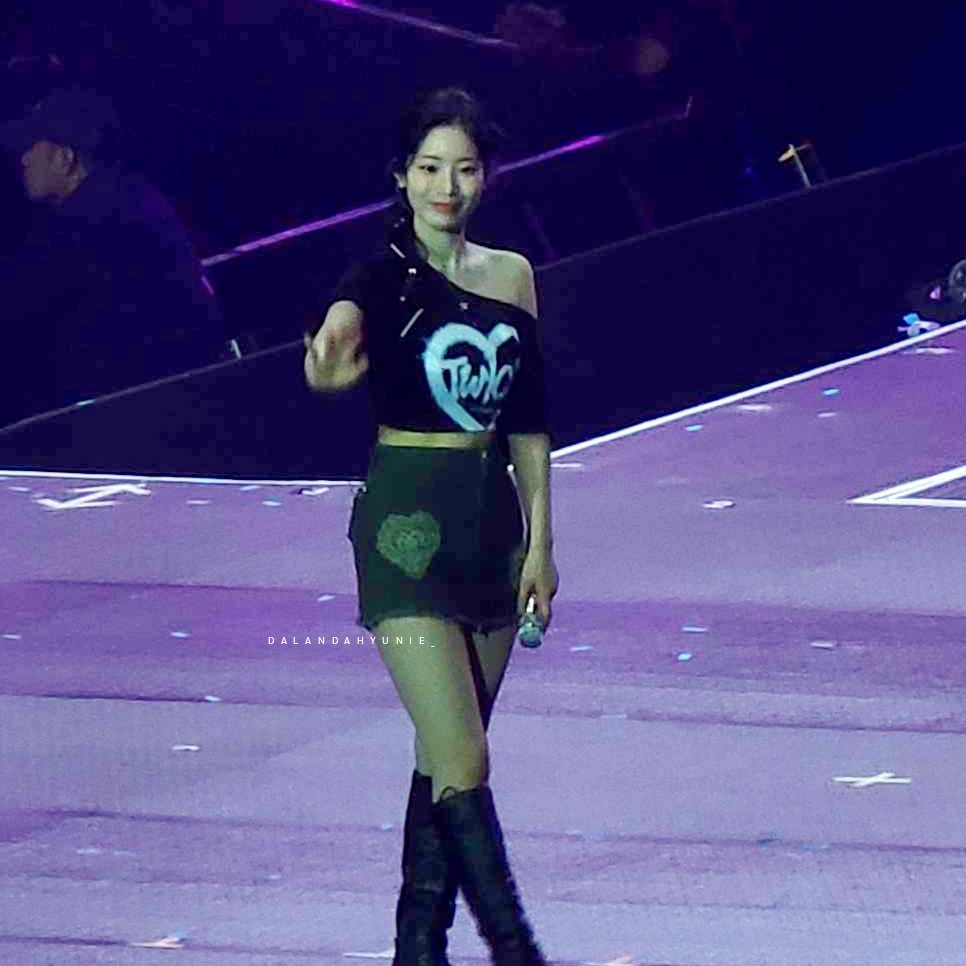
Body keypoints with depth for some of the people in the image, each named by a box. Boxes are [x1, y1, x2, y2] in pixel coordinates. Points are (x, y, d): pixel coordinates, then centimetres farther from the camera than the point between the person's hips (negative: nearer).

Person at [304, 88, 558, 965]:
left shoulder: (511, 277, 8)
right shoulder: (386, 278, -8)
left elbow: (529, 421, 13)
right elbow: (345, 324, -32)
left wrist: (539, 539, 9)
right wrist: (331, 365, -56)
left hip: (492, 519, 5)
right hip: (407, 523, -5)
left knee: (448, 754, 11)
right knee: (462, 760, -11)